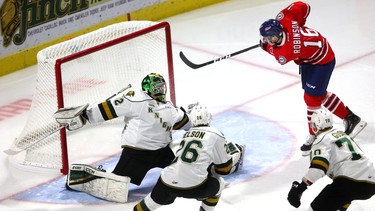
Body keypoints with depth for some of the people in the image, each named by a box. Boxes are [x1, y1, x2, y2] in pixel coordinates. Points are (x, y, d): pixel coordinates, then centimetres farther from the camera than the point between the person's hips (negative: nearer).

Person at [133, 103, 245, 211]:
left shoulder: (187, 134, 21)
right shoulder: (215, 135, 3)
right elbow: (224, 166, 10)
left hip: (167, 181, 5)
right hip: (192, 185, -5)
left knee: (155, 200, 33)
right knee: (218, 184, 22)